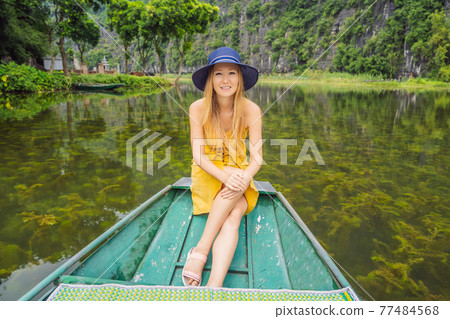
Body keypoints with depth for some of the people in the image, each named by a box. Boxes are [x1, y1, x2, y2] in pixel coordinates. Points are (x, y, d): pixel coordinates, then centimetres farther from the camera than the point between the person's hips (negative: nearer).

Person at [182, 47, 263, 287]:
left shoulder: (251, 110, -10)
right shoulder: (198, 108, -12)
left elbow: (257, 157, -11)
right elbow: (198, 156, -15)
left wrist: (244, 179, -33)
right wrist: (225, 176, -33)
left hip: (239, 172, 1)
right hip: (207, 174, -1)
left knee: (234, 217, -32)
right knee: (234, 213, -32)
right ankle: (215, 288, -33)